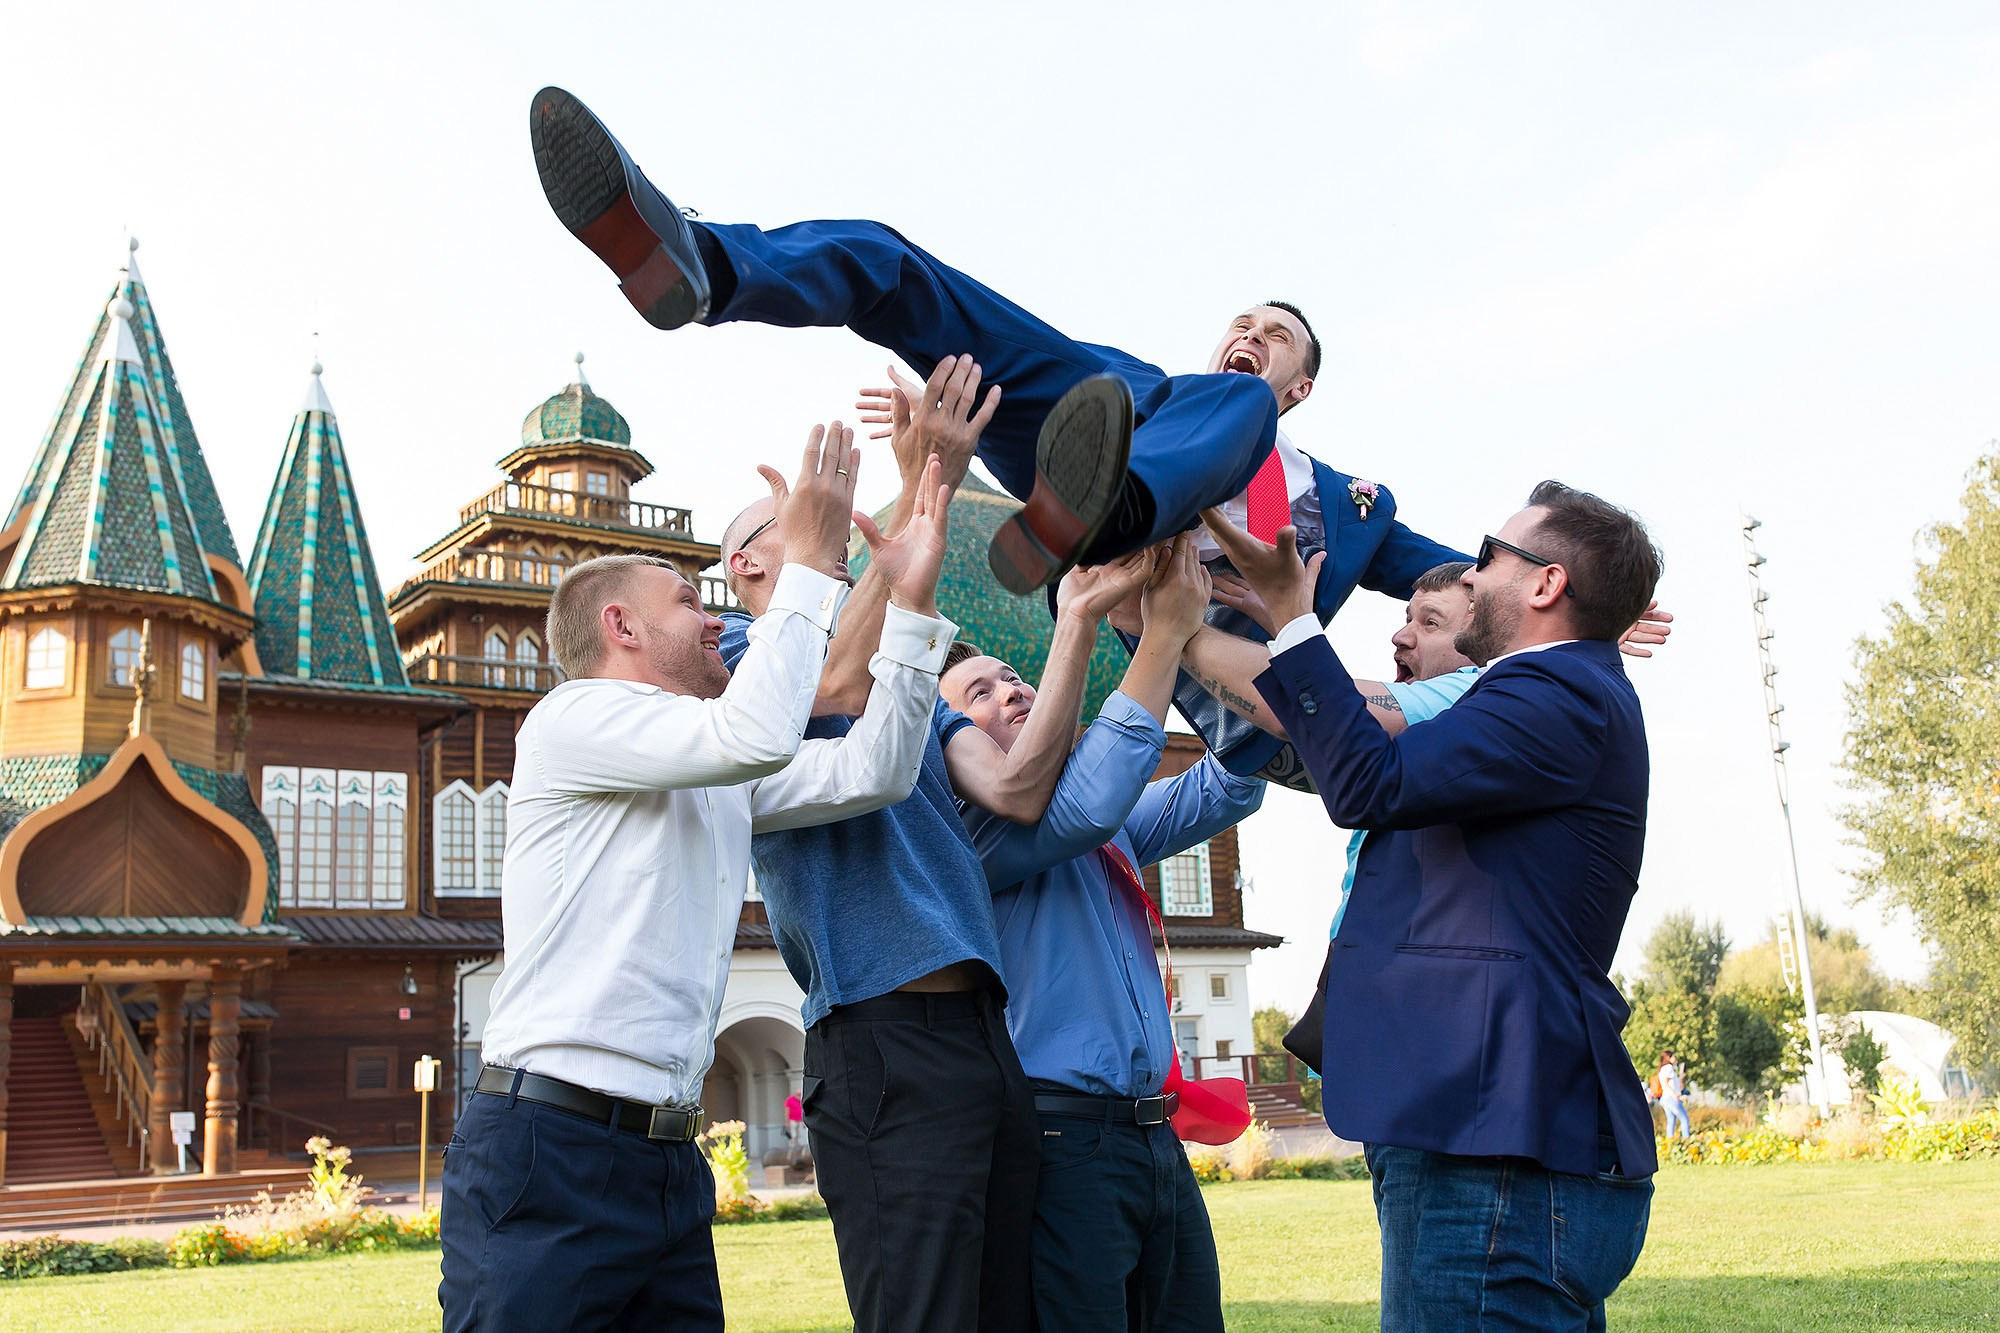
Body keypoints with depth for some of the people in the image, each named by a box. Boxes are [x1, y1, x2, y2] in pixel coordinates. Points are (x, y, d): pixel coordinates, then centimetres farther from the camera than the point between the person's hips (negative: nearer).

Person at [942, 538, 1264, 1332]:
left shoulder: (1109, 831, 19)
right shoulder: (974, 826, -5)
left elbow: (1226, 791, 12)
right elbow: (1084, 804, -23)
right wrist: (1165, 633, -21)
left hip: (1156, 1138, 8)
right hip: (1062, 1138, -8)